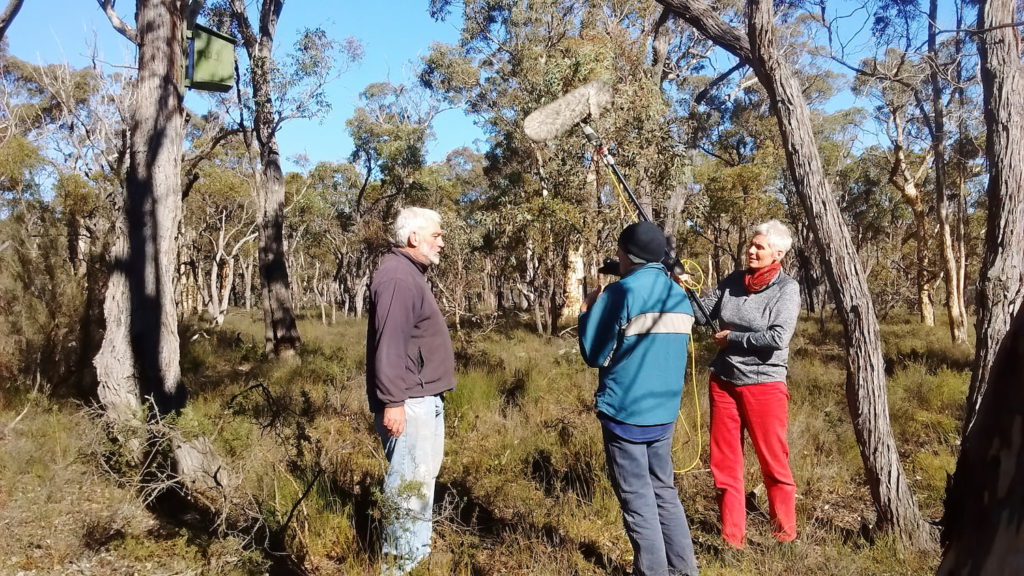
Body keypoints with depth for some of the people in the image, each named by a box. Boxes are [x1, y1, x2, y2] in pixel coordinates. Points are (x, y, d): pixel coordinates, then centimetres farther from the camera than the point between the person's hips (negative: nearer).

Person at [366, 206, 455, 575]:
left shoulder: (411, 273, 17)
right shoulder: (397, 277, -17)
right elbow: (388, 344, -24)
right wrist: (392, 401, -26)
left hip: (424, 397, 11)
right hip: (408, 401, -11)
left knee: (422, 476, 18)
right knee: (410, 482, -6)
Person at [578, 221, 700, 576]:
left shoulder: (621, 292, -14)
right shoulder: (680, 296, 8)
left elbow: (596, 355, -12)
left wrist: (586, 313, 3)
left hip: (625, 412, -7)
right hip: (664, 411, 7)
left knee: (637, 497, 3)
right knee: (664, 490, 17)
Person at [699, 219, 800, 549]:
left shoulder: (787, 288, -9)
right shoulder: (732, 281, 4)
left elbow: (777, 338, -20)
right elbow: (705, 315, 2)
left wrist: (732, 338, -12)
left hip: (763, 384, -5)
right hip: (723, 382, 5)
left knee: (774, 463, 8)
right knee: (724, 463, 10)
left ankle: (785, 535, 26)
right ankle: (731, 537, 22)